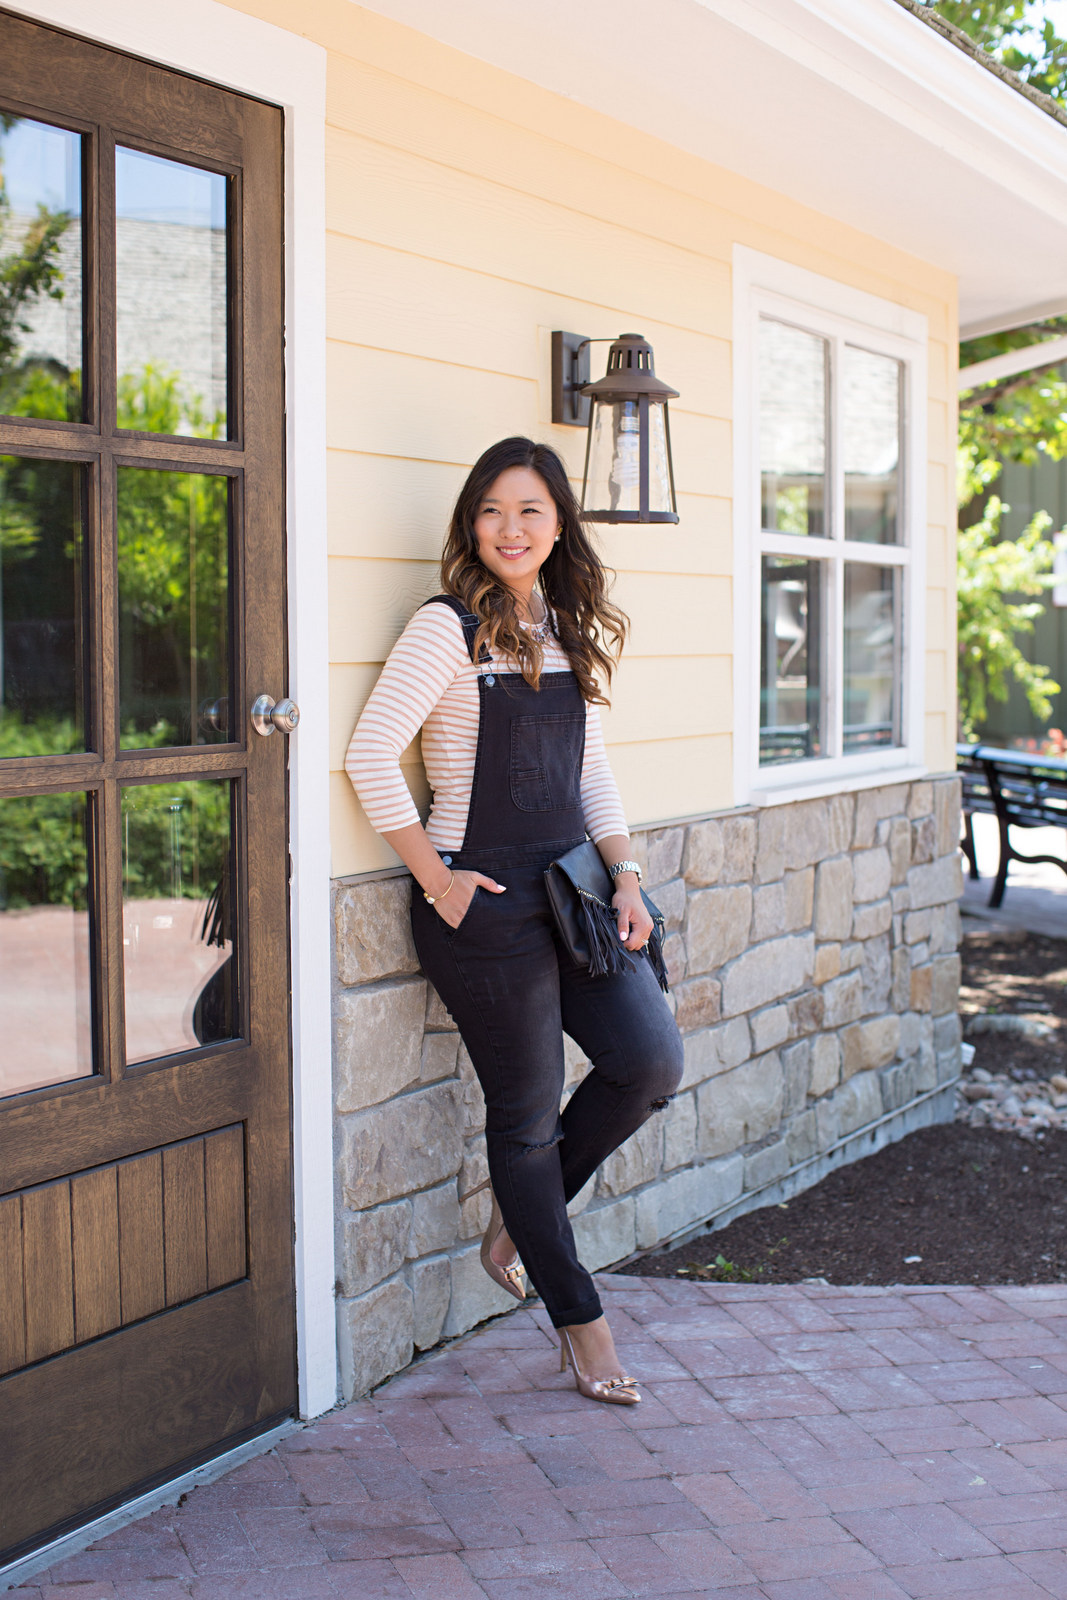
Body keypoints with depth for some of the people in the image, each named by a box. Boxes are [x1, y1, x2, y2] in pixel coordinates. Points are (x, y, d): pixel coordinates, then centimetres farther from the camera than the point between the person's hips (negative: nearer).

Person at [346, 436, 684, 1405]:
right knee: (526, 1110, 4)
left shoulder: (573, 633, 12)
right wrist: (438, 882, -14)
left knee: (652, 1062, -2)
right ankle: (579, 1323, 20)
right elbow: (370, 757, -16)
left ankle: (518, 1222, 22)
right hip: (485, 901, -7)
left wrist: (625, 875, 6)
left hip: (572, 883, 7)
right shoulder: (448, 628, -10)